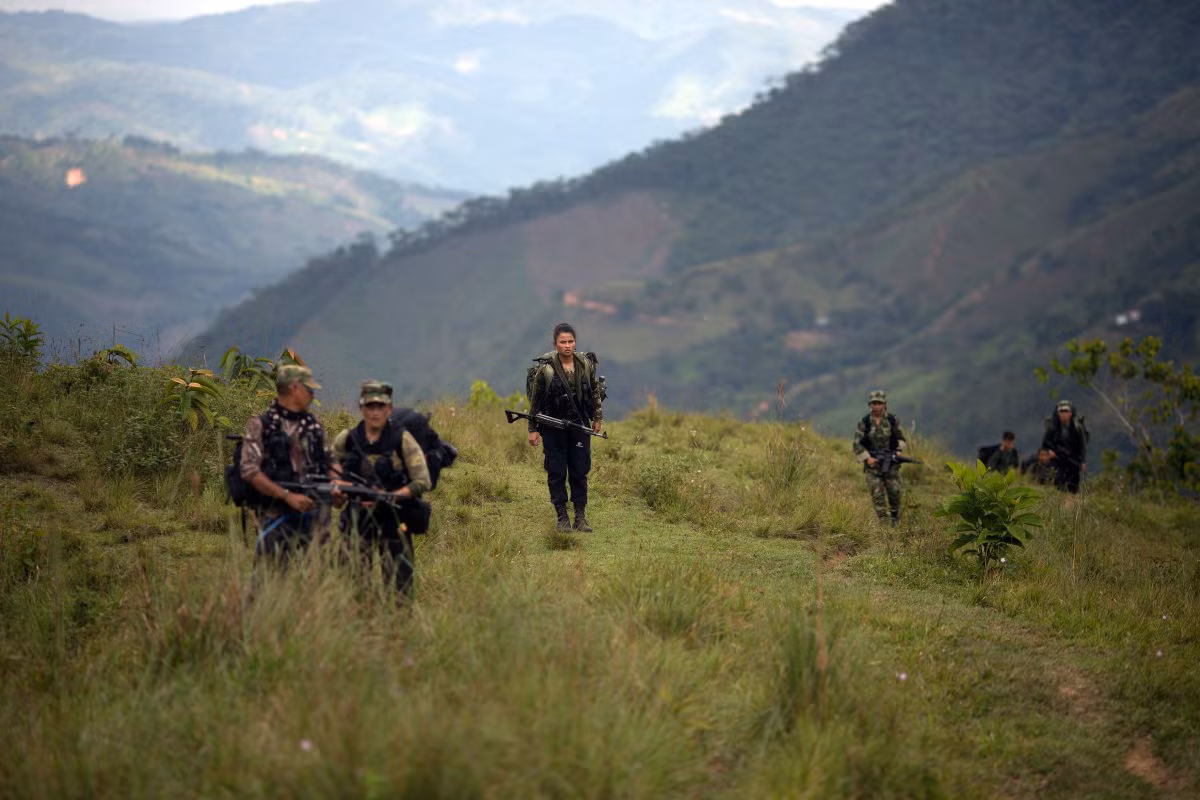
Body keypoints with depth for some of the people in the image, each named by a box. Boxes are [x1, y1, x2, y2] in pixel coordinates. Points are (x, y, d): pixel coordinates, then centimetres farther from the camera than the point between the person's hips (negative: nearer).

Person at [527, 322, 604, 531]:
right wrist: (533, 429, -3)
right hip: (553, 429, -3)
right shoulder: (546, 369, -9)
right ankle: (562, 518, 10)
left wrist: (598, 417, 16)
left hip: (580, 426, 3)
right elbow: (535, 400, -3)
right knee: (556, 473, 2)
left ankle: (581, 517, 10)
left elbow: (595, 392, 17)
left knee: (580, 472, 4)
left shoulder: (586, 365, 1)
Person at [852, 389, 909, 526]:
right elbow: (857, 444, -1)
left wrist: (898, 449, -9)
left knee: (894, 491, 0)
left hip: (891, 463, 1)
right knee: (877, 494, -6)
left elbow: (902, 439, 11)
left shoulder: (892, 421, 1)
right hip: (873, 464, -1)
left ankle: (895, 517, 25)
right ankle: (883, 522, -2)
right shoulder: (864, 423, -2)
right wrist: (867, 458, -13)